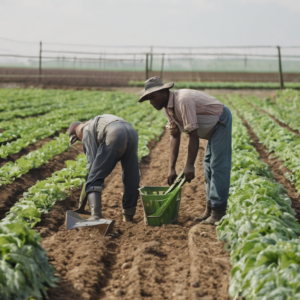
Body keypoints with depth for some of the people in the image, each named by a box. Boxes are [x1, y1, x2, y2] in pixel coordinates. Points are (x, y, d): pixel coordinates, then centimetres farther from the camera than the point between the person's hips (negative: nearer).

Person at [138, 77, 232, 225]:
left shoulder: (183, 102, -31)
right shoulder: (168, 106, -1)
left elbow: (193, 136, -31)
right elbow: (174, 136, 3)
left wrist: (189, 166, -28)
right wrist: (171, 168, -1)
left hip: (221, 121, -10)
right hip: (213, 126, 10)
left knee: (218, 167, -11)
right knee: (208, 167, 13)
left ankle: (219, 212, -8)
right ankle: (210, 209, 20)